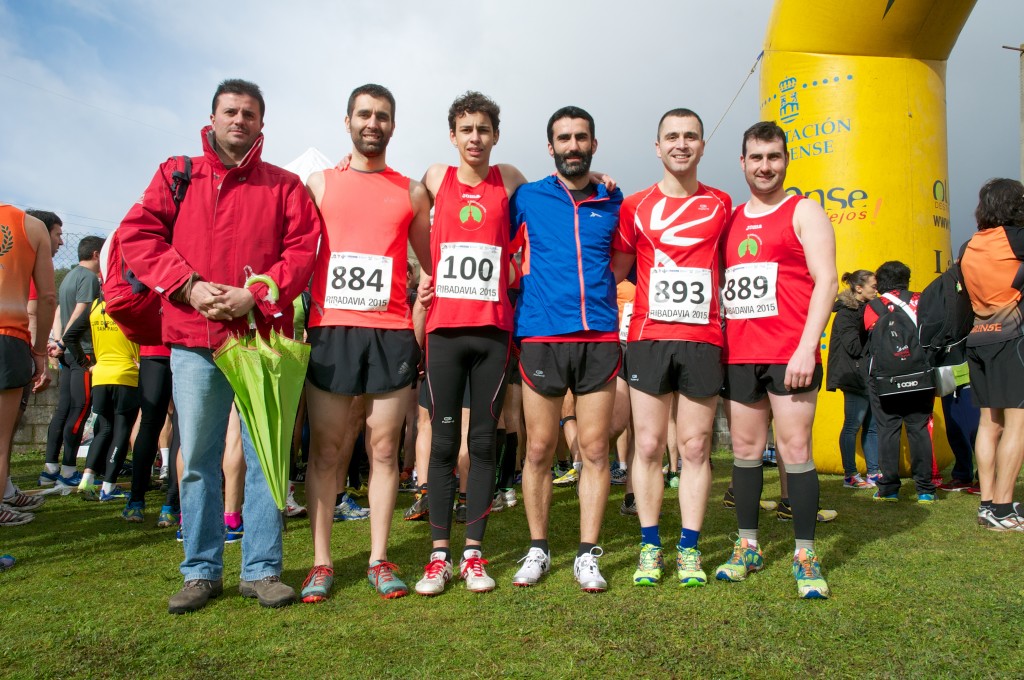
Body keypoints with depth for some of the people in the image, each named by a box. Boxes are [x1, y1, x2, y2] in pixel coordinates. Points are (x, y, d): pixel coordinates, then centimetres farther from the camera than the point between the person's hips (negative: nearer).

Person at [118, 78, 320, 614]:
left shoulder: (284, 185, 11)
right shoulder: (176, 174, 14)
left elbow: (303, 249, 1)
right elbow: (137, 234, 6)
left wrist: (256, 294, -12)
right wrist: (189, 286, -8)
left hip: (262, 335, -1)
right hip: (193, 339, 1)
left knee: (265, 456, 1)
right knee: (197, 459, 5)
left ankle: (261, 569, 12)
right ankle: (201, 571, 17)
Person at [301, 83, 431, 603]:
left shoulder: (412, 192, 14)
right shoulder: (319, 184, 13)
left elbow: (432, 262, 19)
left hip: (391, 332, 1)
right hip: (329, 330, 0)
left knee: (384, 448, 3)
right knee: (325, 449, 1)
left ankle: (379, 560, 12)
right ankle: (321, 563, 11)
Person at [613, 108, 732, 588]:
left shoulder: (720, 204, 11)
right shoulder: (634, 206, 7)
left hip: (703, 340, 1)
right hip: (648, 339, -1)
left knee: (695, 446, 4)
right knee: (648, 445, 1)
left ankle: (689, 549, 14)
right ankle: (650, 547, 12)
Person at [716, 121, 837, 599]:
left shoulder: (804, 212, 3)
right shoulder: (730, 219, 17)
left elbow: (825, 281, -6)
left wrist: (806, 348, -16)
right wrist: (718, 345, 9)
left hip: (788, 355, -5)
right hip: (738, 356, 5)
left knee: (794, 449, -4)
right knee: (745, 448, 9)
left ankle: (805, 555, 7)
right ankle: (747, 546, 19)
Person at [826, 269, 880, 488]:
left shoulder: (865, 310, 17)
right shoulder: (846, 313, -10)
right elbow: (854, 347, -17)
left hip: (869, 377, 9)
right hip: (855, 378, -9)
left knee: (872, 426, 10)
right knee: (852, 425, -3)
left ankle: (873, 472, 17)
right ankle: (850, 475, 3)